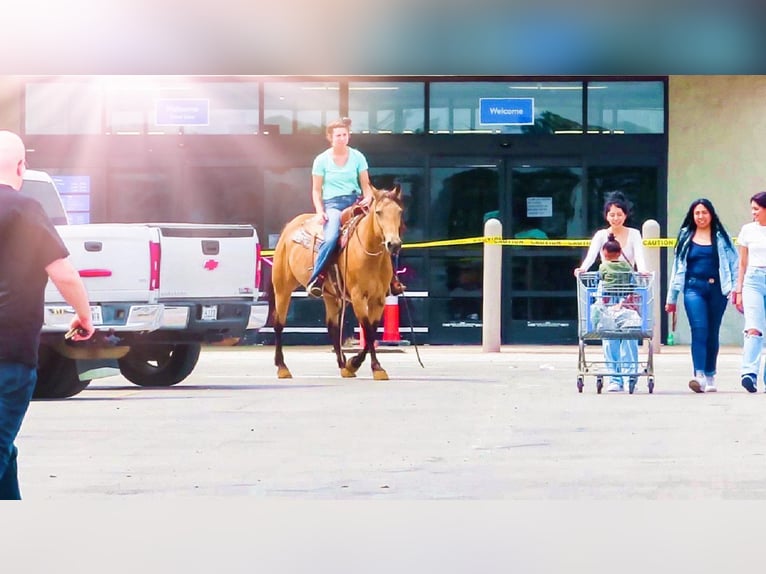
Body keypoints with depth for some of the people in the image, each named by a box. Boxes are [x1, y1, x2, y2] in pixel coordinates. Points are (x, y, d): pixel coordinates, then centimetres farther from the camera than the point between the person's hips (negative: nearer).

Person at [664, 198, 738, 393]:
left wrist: (735, 288, -7)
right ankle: (699, 376, -25)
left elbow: (734, 262, 5)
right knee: (699, 330, -15)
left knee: (712, 333, 8)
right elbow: (678, 266, 14)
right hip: (694, 288, 0)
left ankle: (710, 377, 20)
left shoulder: (721, 237, 7)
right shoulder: (686, 237, 11)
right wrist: (671, 297, 13)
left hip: (717, 289, 0)